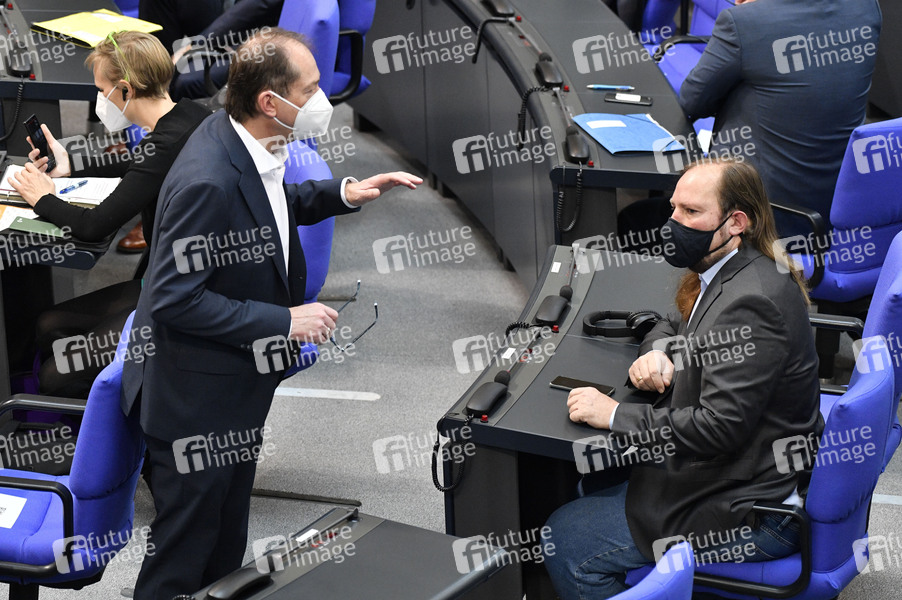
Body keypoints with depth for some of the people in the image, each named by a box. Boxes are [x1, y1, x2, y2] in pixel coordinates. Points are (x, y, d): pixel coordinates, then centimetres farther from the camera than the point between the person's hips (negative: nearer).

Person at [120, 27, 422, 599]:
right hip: (198, 400, -10)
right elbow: (176, 299, -30)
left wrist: (343, 193, 3)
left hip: (240, 385, 10)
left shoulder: (250, 145, -4)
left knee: (228, 543, 25)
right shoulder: (206, 181, -33)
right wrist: (285, 321, -27)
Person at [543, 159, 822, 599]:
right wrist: (657, 352, 1)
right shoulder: (730, 274, 7)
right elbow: (679, 326, 25)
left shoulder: (750, 303, -25)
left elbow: (720, 425, -29)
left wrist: (616, 416, -21)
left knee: (565, 542, -8)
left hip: (749, 509, -11)